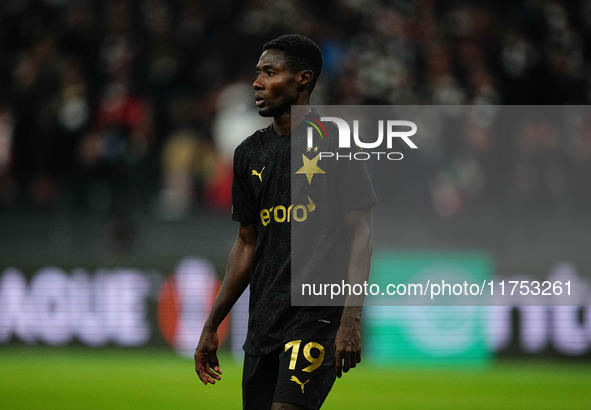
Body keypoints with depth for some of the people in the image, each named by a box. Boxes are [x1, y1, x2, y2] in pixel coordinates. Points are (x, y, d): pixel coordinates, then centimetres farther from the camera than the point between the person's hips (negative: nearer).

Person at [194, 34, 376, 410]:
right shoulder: (250, 153, 14)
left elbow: (360, 232, -8)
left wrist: (351, 319, -19)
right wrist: (211, 327, 18)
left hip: (316, 315, -7)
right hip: (263, 321, 7)